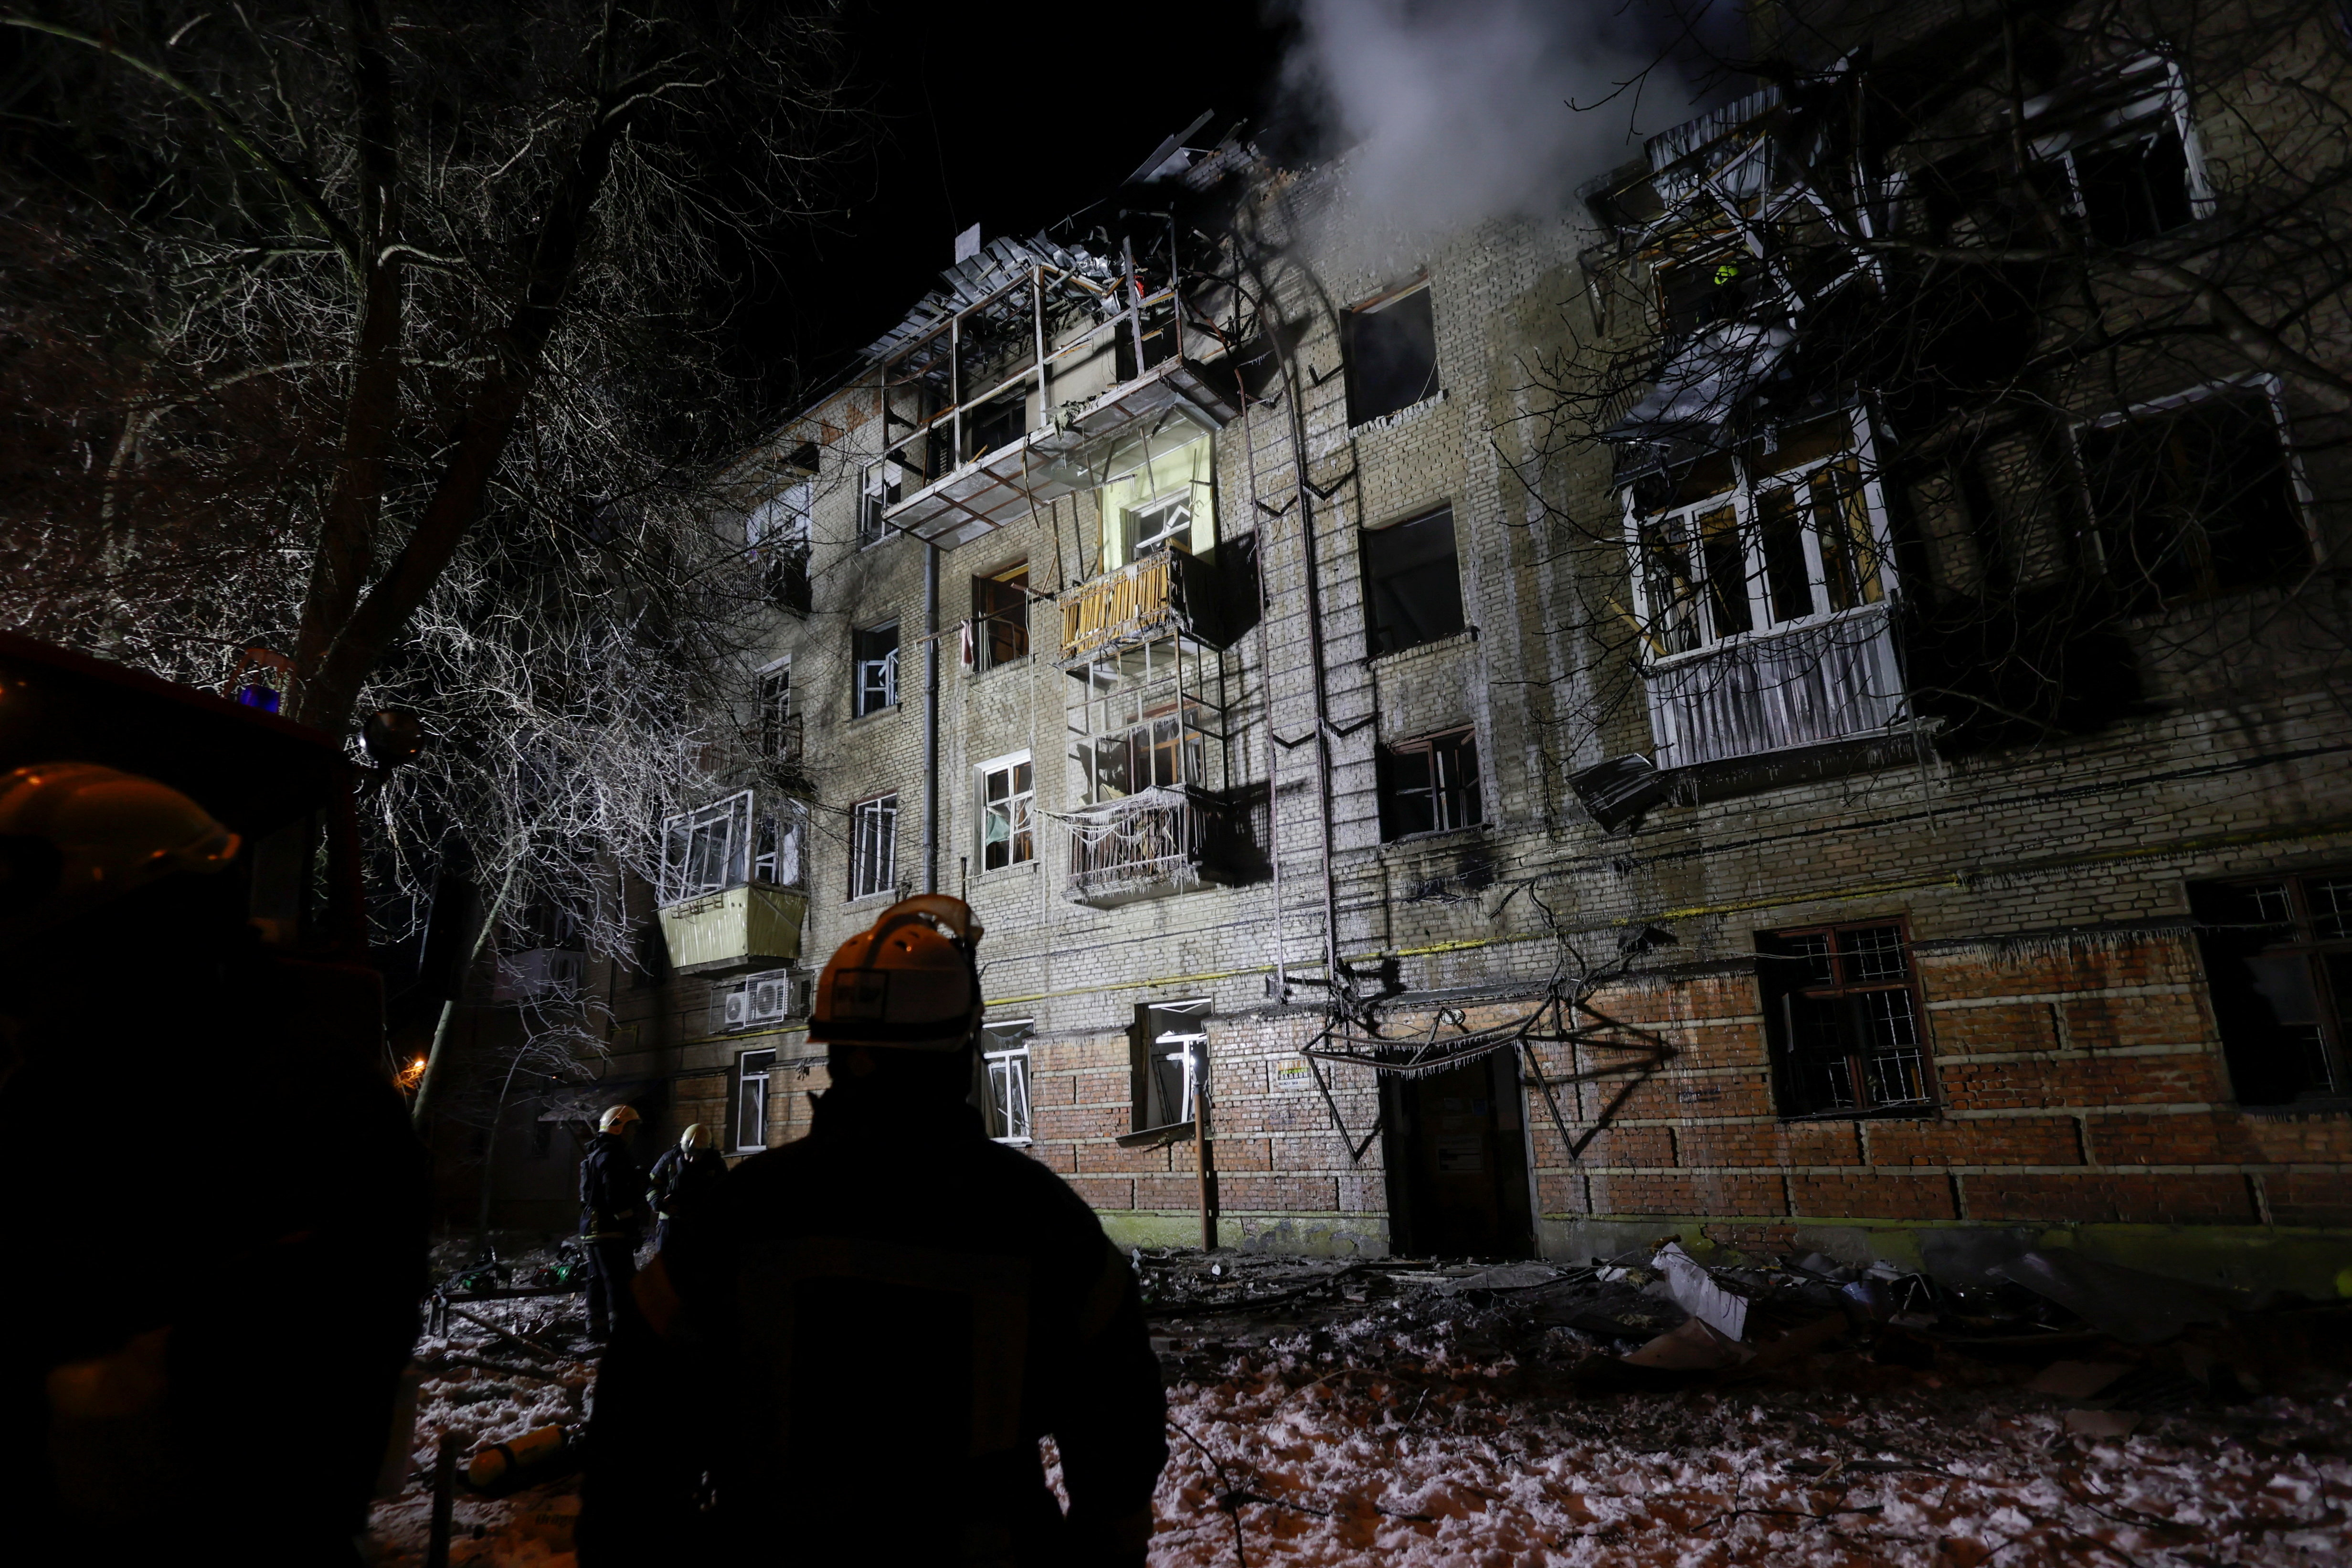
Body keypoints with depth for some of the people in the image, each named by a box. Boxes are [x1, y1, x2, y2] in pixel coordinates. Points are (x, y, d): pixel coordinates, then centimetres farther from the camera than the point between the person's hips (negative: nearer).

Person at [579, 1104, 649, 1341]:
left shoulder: (595, 1155, 20)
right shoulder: (613, 1156, -15)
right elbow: (617, 1199, -24)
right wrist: (634, 1226, -18)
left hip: (593, 1230, 11)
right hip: (612, 1233, -11)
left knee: (599, 1281, 17)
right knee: (622, 1283, -11)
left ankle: (597, 1328, 25)